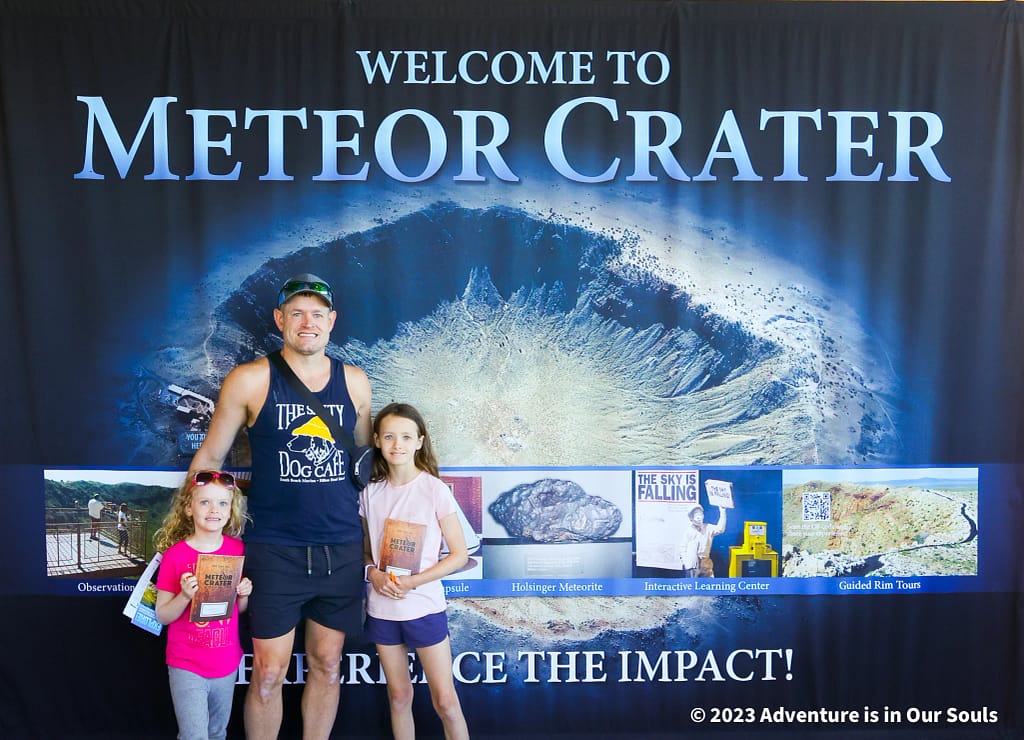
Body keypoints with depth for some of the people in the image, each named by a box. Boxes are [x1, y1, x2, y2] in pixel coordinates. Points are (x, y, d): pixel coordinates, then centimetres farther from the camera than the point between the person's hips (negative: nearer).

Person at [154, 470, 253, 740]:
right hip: (186, 666, -3)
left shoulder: (238, 550, -2)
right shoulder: (175, 555, -12)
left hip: (226, 663, 4)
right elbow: (162, 616, -8)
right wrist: (185, 596, -25)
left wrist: (243, 594, -12)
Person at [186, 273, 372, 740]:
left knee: (327, 665, 12)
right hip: (274, 549, -3)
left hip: (342, 549, 3)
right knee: (268, 673, 2)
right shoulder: (250, 381, -4)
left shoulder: (354, 382, 5)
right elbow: (210, 457, 4)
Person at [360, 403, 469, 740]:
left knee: (445, 701, 0)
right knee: (399, 696, 14)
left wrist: (414, 581, -18)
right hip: (382, 608, 3)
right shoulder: (370, 492, 1)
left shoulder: (435, 489, -10)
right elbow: (366, 548, 12)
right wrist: (372, 573, -10)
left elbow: (459, 554, -8)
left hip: (425, 607, -3)